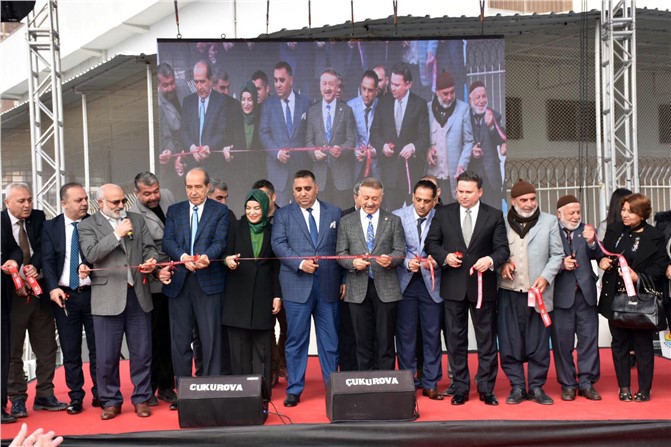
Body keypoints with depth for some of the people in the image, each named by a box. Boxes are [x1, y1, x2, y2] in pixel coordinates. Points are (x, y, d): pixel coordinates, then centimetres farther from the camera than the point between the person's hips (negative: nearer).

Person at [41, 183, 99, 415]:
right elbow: (48, 260, -4)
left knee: (97, 347, 6)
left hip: (93, 293, 0)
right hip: (64, 295, 0)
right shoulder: (51, 227, 3)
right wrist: (53, 287, -18)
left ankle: (100, 394, 19)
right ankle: (76, 397, 18)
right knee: (70, 350, 7)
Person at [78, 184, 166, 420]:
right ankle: (111, 401, 17)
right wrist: (117, 234, -15)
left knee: (142, 352, 7)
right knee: (106, 356, 2)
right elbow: (91, 254, -12)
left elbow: (149, 248, 12)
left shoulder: (137, 220, 14)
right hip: (108, 298, -3)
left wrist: (151, 261, -10)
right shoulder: (87, 225, 2)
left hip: (138, 295, 3)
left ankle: (141, 398, 19)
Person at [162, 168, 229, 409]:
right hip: (179, 281, 3)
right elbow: (167, 241, 2)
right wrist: (183, 257, -17)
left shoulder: (220, 210, 6)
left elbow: (220, 241, -6)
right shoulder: (174, 210, 14)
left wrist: (206, 256, -26)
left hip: (208, 280, -3)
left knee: (211, 339, -1)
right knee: (180, 341, 7)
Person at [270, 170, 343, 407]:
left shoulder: (334, 213, 11)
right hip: (297, 285, -1)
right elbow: (278, 244, -4)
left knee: (330, 340, 6)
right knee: (296, 340, 3)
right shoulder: (283, 215, 7)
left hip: (328, 285, 1)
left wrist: (344, 280, 2)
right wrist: (300, 263, -17)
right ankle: (294, 390, 12)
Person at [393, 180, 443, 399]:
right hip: (405, 283, 0)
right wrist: (407, 262, -16)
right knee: (405, 335, 5)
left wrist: (436, 262, -17)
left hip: (431, 283, 0)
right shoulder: (397, 216, 0)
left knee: (432, 335, 4)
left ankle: (430, 384, 15)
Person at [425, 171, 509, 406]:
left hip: (482, 285, -1)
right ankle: (460, 388, 18)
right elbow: (431, 243, 7)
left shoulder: (494, 216, 1)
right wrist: (445, 256, -12)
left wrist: (491, 260, -22)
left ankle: (486, 389, 15)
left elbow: (503, 248, -1)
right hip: (453, 286, 1)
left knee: (487, 340, 5)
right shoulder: (443, 213, 5)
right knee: (456, 339, 8)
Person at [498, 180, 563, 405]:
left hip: (537, 292, 0)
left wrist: (546, 277, -7)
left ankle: (537, 387, 13)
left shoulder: (549, 221, 7)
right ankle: (517, 386, 13)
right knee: (510, 342, 2)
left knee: (538, 343, 2)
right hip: (509, 292, 0)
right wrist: (501, 264, -9)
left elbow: (557, 255, 6)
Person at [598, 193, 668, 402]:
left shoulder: (654, 236, -7)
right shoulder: (614, 230, 5)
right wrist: (602, 260, -6)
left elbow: (660, 266, -7)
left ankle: (644, 389, 15)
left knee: (643, 344, 5)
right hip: (615, 297, 4)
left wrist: (639, 277, -20)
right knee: (619, 343, 10)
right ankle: (624, 387, 21)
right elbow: (603, 252, 16)